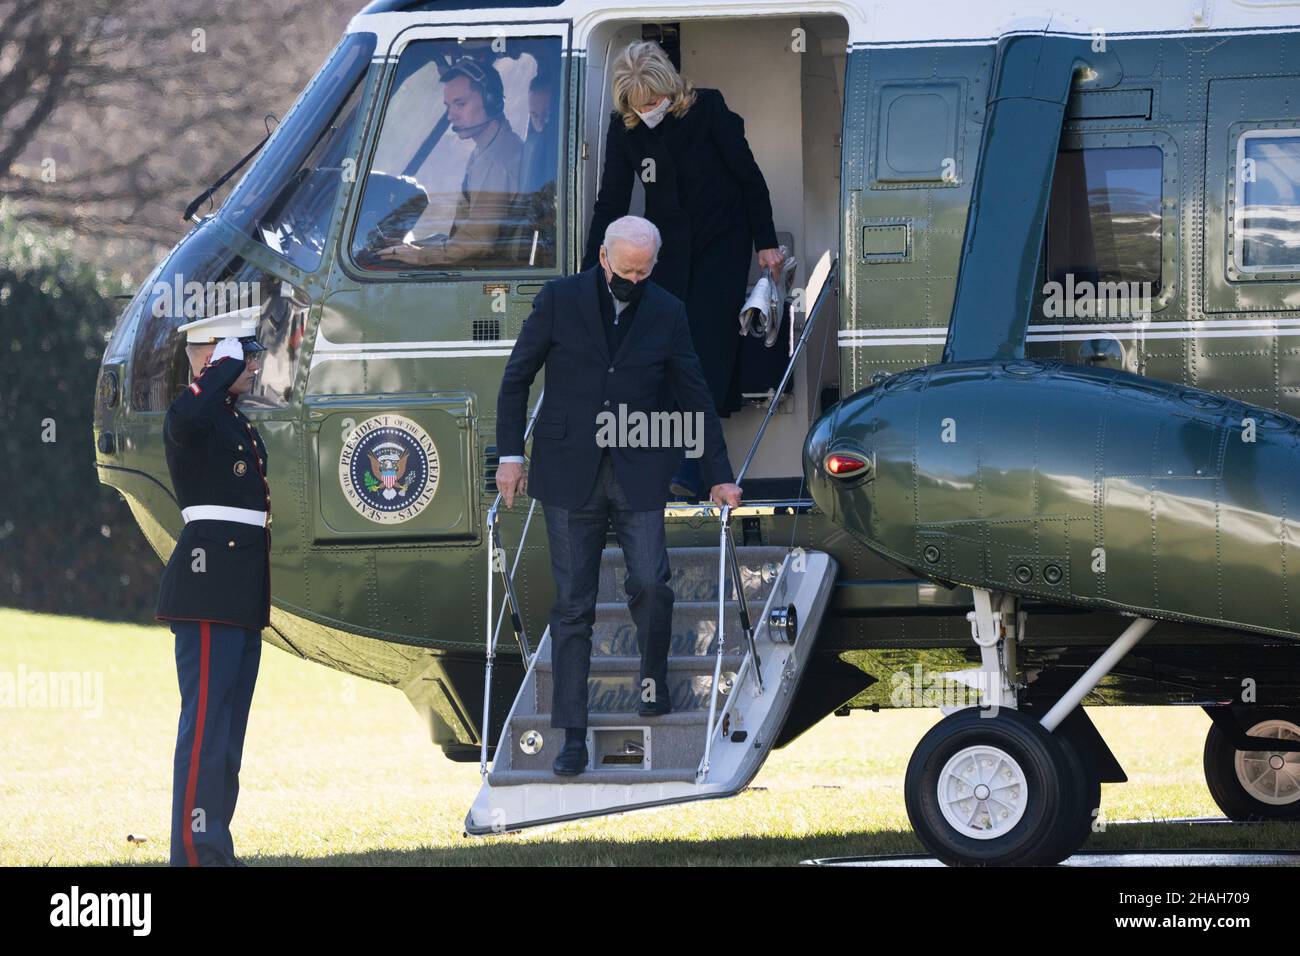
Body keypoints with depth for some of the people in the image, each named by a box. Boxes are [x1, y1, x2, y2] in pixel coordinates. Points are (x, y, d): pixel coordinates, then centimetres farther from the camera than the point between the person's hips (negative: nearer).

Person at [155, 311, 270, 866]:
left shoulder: (236, 421, 20)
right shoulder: (193, 418, -10)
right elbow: (186, 416, -37)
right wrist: (225, 368, -20)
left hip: (243, 593, 10)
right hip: (210, 583, -10)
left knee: (228, 723, 11)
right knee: (206, 720, -11)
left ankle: (212, 846, 15)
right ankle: (196, 849, -13)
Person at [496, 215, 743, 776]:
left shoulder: (667, 313, 4)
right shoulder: (559, 300, -1)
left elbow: (695, 398, 10)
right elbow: (516, 379, 5)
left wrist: (719, 476, 9)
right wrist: (511, 455, -1)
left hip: (638, 473, 1)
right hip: (569, 473, -1)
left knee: (649, 582, -14)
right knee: (573, 603, -1)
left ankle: (653, 677, 17)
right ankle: (572, 737, 2)